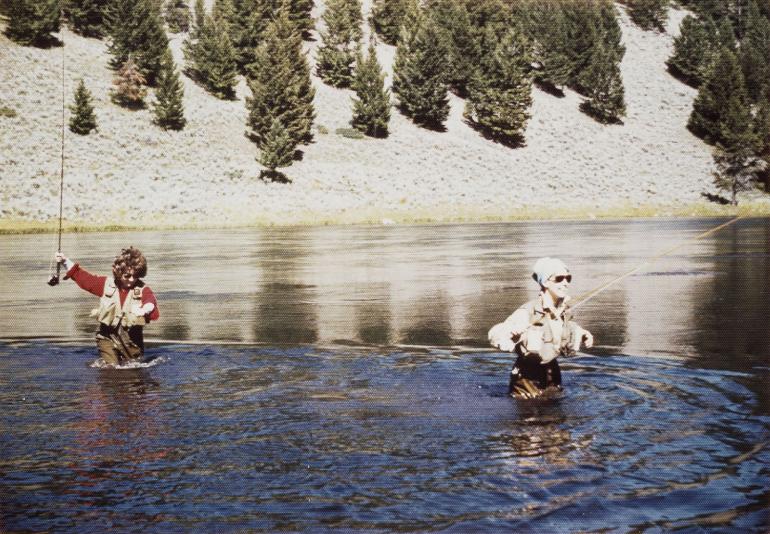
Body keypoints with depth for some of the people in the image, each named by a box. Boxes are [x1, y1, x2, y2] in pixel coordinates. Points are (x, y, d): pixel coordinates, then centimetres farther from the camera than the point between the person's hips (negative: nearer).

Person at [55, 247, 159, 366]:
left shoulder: (143, 290, -10)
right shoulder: (106, 284, 0)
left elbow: (151, 300, -31)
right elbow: (83, 277, 4)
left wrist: (145, 309, -56)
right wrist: (65, 261, -5)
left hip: (131, 338, 0)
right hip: (108, 336, 0)